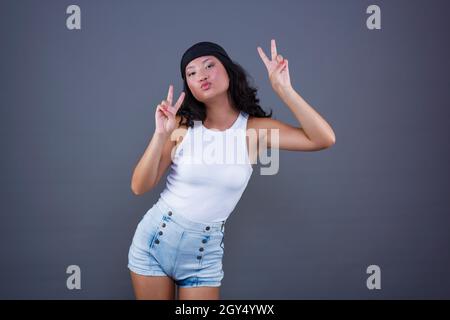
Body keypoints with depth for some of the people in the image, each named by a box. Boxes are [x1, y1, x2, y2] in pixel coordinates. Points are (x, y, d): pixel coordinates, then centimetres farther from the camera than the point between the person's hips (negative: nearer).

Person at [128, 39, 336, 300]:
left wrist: (284, 89, -26)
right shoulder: (183, 125, -9)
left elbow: (324, 139, -19)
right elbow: (140, 187, -11)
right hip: (154, 238, 1)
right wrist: (161, 134, -24)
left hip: (204, 253, 0)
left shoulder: (255, 129, -9)